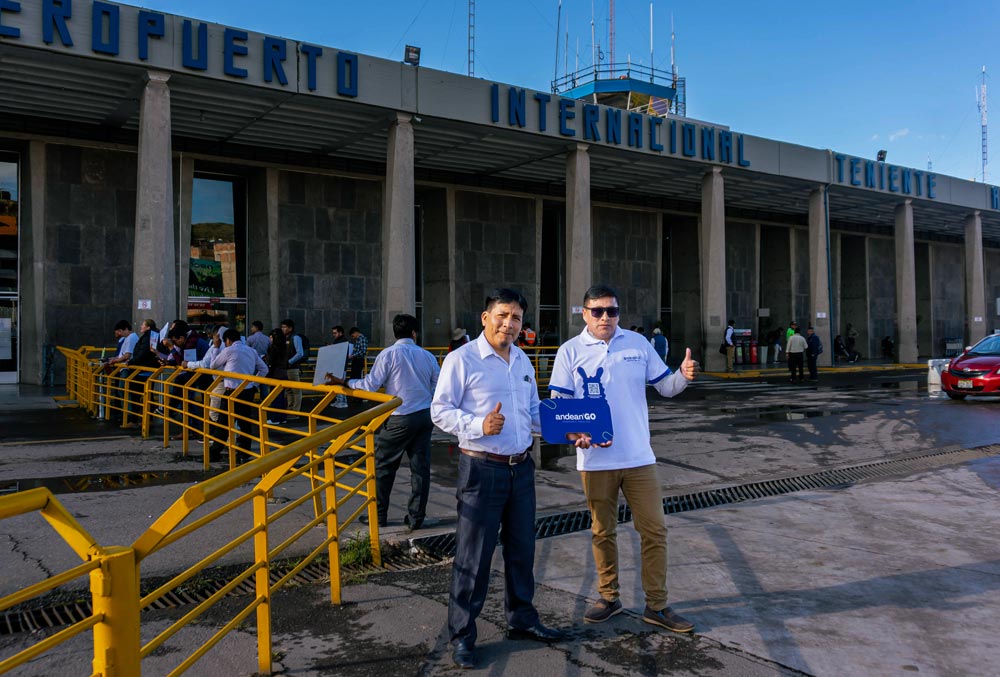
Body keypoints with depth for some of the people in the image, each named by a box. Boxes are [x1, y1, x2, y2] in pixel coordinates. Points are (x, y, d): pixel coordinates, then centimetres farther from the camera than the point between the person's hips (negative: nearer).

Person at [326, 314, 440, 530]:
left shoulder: (389, 354, -7)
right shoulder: (427, 356, 6)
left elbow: (370, 385, -11)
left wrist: (343, 382, -2)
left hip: (400, 418, -4)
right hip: (425, 416, 5)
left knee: (383, 467, 9)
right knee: (420, 467, 8)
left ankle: (378, 515, 17)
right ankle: (416, 518, 13)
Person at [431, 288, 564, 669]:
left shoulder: (523, 362, 12)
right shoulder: (462, 359, -10)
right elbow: (440, 411, -11)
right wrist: (480, 425, -25)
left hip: (521, 467, 7)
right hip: (482, 469, -7)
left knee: (521, 548, 17)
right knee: (473, 555, 1)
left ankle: (521, 619, 36)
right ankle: (462, 635, 16)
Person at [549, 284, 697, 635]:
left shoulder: (638, 344, 4)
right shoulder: (570, 351, -1)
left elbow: (665, 386, 8)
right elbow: (558, 403, -3)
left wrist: (683, 376, -13)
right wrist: (573, 432, -21)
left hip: (638, 457, 1)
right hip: (595, 459, -1)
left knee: (654, 529, 3)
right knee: (602, 532, 12)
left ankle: (656, 605, 17)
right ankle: (608, 597, 30)